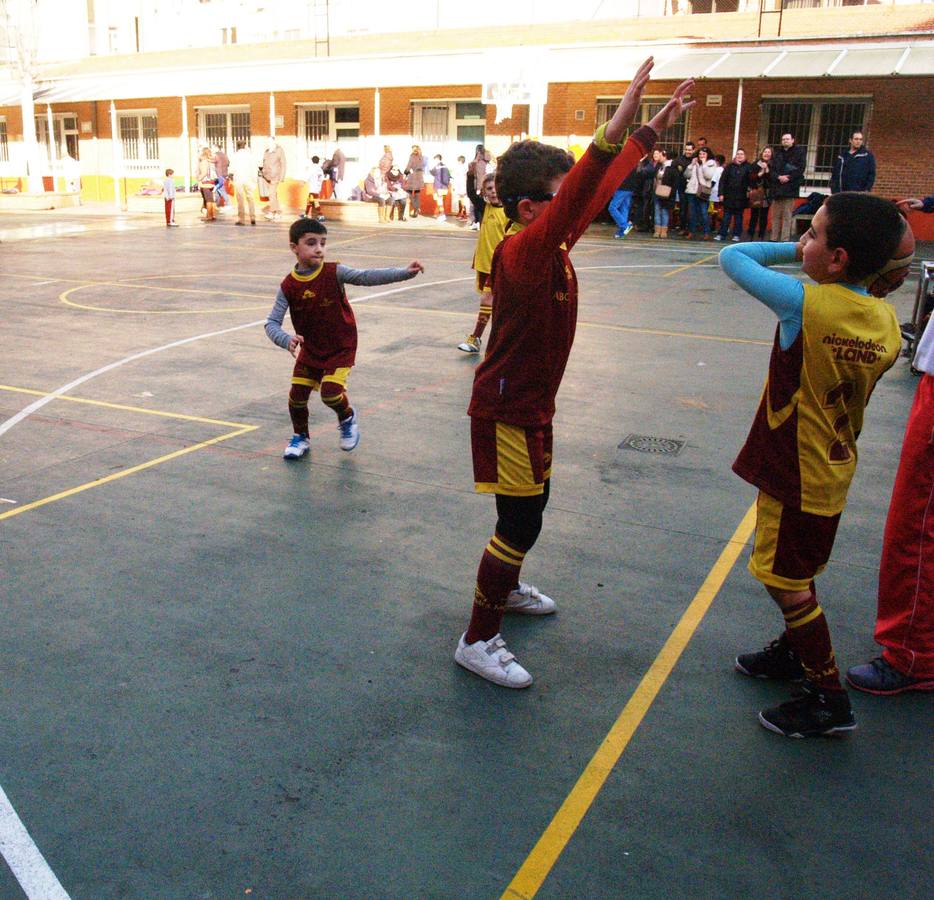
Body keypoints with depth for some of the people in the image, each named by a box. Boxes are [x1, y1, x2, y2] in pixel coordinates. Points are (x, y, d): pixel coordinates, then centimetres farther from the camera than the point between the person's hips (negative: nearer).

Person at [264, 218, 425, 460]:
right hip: (309, 350, 3)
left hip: (341, 349, -3)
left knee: (330, 391, -19)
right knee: (297, 395, 4)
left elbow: (368, 277, -29)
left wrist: (405, 272, -42)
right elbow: (271, 323, -11)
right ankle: (300, 438, 32)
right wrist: (287, 340, -33)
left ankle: (348, 417, 16)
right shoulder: (288, 286, -11)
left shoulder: (334, 273, -17)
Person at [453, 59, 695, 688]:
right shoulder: (520, 253, -26)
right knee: (520, 523, -3)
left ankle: (505, 588, 49)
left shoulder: (553, 245, 0)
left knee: (530, 508, 25)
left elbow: (597, 191, 11)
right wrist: (615, 130, -55)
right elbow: (576, 203, -45)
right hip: (507, 412, -10)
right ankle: (478, 641, 11)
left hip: (532, 406, 10)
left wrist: (652, 130, 14)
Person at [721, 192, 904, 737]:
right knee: (794, 572, 25)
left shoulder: (804, 304, -25)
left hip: (798, 472, -8)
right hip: (835, 465, 8)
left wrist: (793, 251, -3)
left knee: (786, 580, 5)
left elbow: (732, 256, -14)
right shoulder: (886, 320, -4)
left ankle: (830, 699, 14)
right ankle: (797, 650, 44)